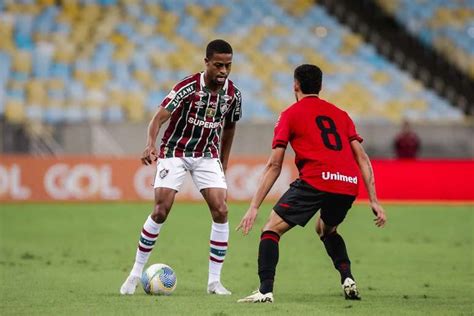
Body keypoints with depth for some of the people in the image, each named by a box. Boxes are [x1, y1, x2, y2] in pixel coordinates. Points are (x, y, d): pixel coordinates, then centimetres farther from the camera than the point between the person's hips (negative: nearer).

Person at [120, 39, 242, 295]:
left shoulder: (233, 94, -6)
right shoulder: (187, 87, -21)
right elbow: (159, 118, -29)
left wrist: (223, 166, 14)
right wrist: (151, 145, -47)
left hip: (208, 155, 4)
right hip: (175, 153, -4)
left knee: (220, 211, -11)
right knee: (161, 211, -12)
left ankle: (214, 281, -3)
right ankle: (136, 273, 3)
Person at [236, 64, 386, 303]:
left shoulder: (290, 115, 13)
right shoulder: (340, 114, 25)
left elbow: (274, 165, 6)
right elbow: (362, 158, 17)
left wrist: (254, 207, 6)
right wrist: (374, 201, 16)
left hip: (315, 180, -5)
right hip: (349, 184, 5)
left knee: (272, 229, 4)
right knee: (326, 229, 33)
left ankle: (265, 290, -14)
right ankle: (348, 279, 15)